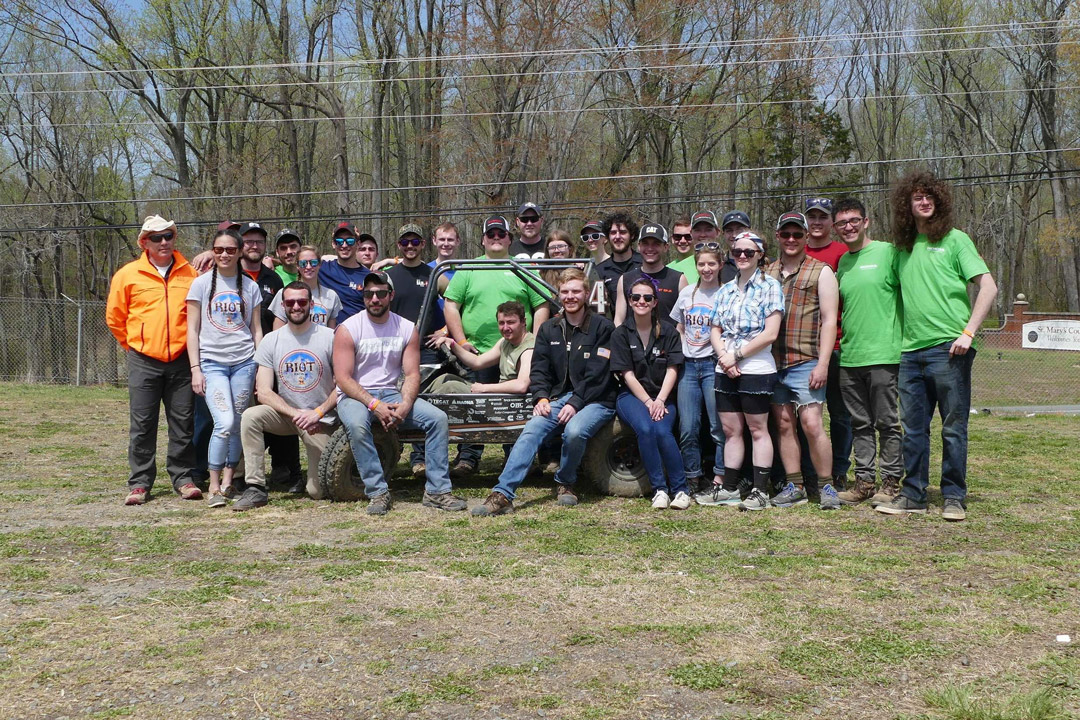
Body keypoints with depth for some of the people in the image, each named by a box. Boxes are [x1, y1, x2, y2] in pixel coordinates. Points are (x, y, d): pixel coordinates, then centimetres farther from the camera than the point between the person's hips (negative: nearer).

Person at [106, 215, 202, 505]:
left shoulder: (190, 274, 6)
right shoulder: (128, 274, 2)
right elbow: (114, 317, 10)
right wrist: (133, 344, 12)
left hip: (181, 360, 1)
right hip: (143, 361, -1)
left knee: (183, 422, 4)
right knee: (142, 424, 2)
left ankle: (183, 477, 14)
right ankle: (140, 482, 9)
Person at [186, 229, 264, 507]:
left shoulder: (250, 286, 10)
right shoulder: (202, 283, 4)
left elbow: (257, 330, 12)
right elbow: (192, 330, 4)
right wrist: (195, 369, -3)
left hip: (244, 362, 2)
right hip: (211, 362, -2)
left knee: (238, 425, 0)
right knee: (225, 422, -16)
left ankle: (228, 481, 15)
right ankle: (214, 486, -5)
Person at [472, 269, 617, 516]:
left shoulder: (602, 327, -1)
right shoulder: (549, 329, 14)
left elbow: (597, 374, -9)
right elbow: (539, 368, 9)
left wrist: (575, 403, -19)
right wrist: (541, 398, -10)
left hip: (595, 401, -4)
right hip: (558, 398, 4)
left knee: (575, 430, -34)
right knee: (531, 430, -23)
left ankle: (565, 483, -6)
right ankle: (503, 494, -30)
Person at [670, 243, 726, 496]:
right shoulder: (687, 293, 11)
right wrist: (679, 353, 8)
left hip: (713, 364, -4)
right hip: (688, 365, 4)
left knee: (719, 427, -2)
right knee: (687, 428, 3)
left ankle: (719, 479, 6)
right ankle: (693, 478, 13)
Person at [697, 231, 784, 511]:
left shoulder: (770, 286, -4)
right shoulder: (726, 290, 14)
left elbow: (771, 333, -12)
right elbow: (715, 330, 13)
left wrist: (736, 355, -12)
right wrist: (724, 356, -7)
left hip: (757, 369, -6)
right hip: (725, 371, 6)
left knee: (757, 429, 0)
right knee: (730, 430, 10)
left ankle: (761, 491, 5)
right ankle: (729, 488, 17)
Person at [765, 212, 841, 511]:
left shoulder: (821, 272, 3)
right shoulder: (767, 273, 16)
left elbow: (829, 320, -4)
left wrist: (822, 364, -13)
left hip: (806, 361, -5)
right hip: (773, 363, 5)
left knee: (812, 423, -11)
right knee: (784, 424, 6)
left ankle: (827, 486, 0)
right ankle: (794, 486, 14)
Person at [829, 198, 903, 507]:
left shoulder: (888, 252, -4)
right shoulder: (841, 261, 15)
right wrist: (843, 342, 15)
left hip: (883, 354, -6)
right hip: (849, 355, 6)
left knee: (887, 423, 0)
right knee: (860, 424, 11)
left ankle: (891, 482, 8)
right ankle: (865, 480, 18)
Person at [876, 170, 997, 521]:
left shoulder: (954, 240, 1)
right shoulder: (903, 248, 15)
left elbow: (988, 286, -6)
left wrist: (968, 332, -14)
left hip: (948, 349, -5)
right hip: (911, 351, 5)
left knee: (953, 426, 1)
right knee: (913, 427, 8)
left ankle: (954, 497, 10)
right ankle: (913, 495, 17)